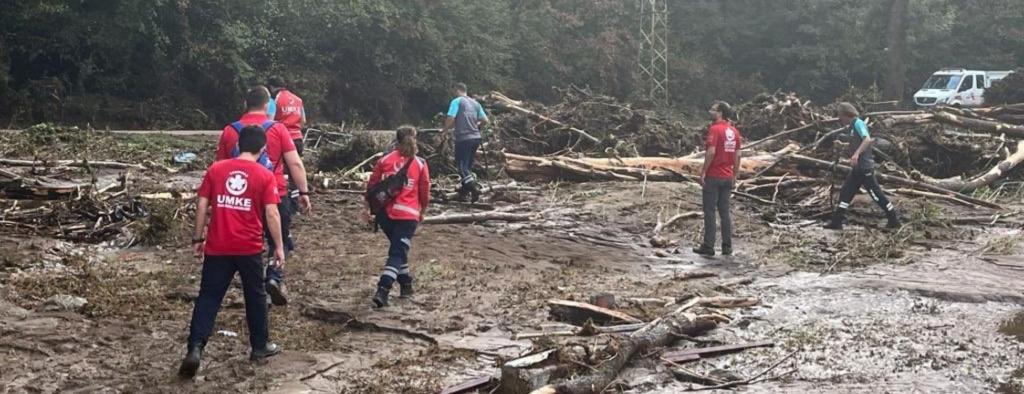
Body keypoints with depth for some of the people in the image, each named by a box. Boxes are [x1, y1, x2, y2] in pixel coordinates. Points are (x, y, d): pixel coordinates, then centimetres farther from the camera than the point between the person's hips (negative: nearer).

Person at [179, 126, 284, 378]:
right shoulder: (265, 176, -4)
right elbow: (271, 214, -8)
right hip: (249, 248, -1)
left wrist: (198, 238, 12)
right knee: (255, 297, 15)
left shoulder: (215, 169, 3)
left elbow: (202, 206, 3)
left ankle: (195, 349, -9)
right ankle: (260, 347, 25)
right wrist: (278, 246, 1)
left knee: (208, 297, 4)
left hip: (217, 247, 1)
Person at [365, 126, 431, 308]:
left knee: (399, 249, 24)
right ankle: (382, 291, -17)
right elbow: (425, 192, 5)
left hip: (385, 213, 3)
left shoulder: (384, 160, 2)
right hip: (408, 214, -3)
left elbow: (371, 186, 4)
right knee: (397, 253, -2)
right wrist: (422, 211, 22)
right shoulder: (420, 164, -1)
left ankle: (406, 284, 31)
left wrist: (368, 208, 16)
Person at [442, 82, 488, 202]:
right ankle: (463, 192, 18)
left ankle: (474, 187, -20)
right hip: (476, 137, 7)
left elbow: (450, 118, -14)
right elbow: (485, 120, 12)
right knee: (468, 166, 14)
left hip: (463, 138, -6)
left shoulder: (457, 101, -4)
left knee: (462, 166, -3)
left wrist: (445, 130, 3)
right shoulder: (475, 103, 14)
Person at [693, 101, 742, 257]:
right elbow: (737, 156, 9)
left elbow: (711, 152, -20)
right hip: (727, 178, 6)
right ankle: (727, 247, 12)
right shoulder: (735, 131, 8)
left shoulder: (715, 129, -13)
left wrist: (703, 172, -14)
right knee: (725, 212, 11)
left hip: (713, 177, -6)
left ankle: (708, 246, 1)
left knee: (710, 212, 0)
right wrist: (735, 175, 16)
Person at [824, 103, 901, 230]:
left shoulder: (858, 123, -12)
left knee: (876, 194, -4)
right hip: (857, 167, 10)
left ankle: (894, 220, 6)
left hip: (864, 167, -10)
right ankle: (837, 222, 9)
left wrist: (857, 153, -41)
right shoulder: (854, 125, 16)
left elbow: (867, 139, -28)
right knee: (845, 193, 7)